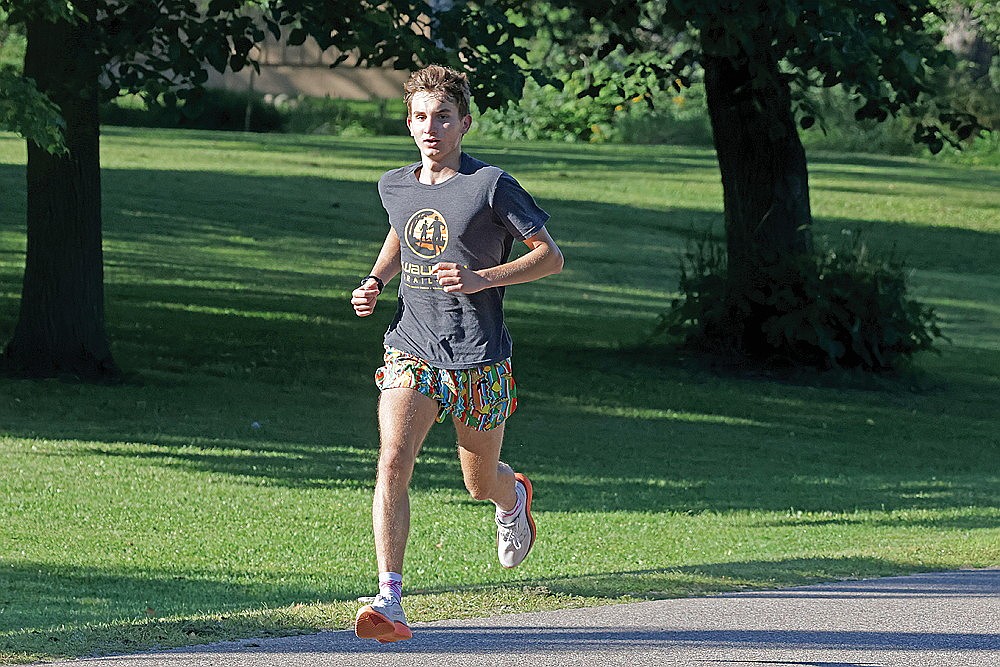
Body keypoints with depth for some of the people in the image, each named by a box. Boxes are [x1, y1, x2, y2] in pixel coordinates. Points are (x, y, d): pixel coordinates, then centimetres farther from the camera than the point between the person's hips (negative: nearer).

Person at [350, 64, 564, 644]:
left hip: (477, 359, -3)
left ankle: (514, 497, 53)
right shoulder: (395, 186, 6)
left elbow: (551, 256, -6)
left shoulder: (491, 186, -10)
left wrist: (481, 279, -19)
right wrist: (376, 281, 10)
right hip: (411, 351, 3)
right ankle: (390, 604, -24)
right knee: (393, 463, -19)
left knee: (482, 484, 13)